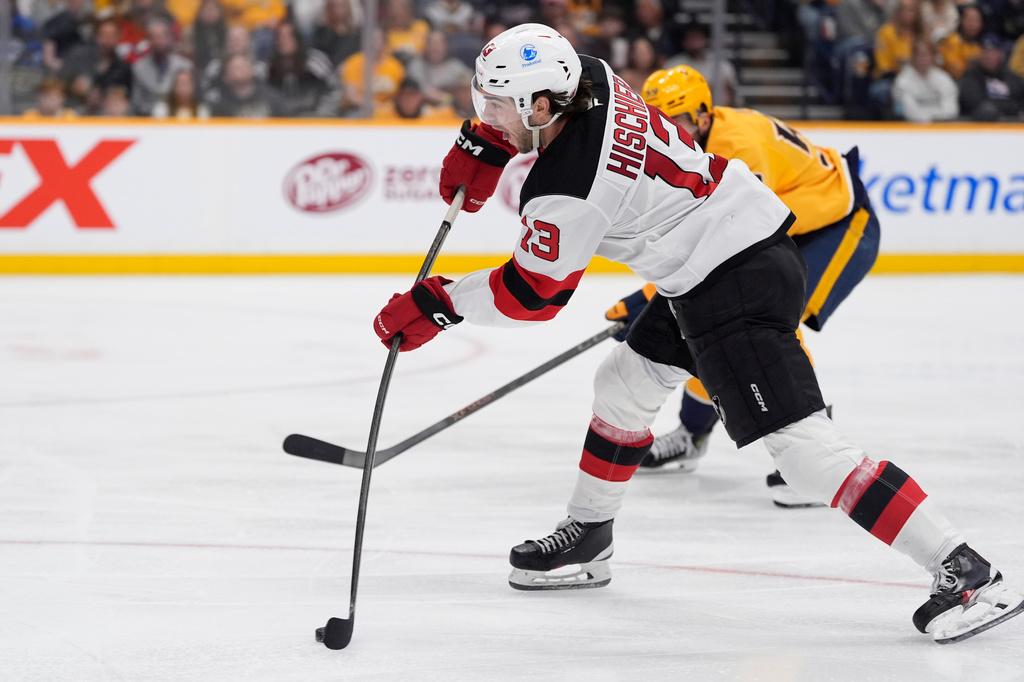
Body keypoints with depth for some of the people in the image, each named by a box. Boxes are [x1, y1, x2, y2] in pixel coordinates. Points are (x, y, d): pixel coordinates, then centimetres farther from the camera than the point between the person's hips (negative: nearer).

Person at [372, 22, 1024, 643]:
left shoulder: (564, 191, -22)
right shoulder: (586, 74, -1)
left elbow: (534, 293, -8)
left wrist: (437, 303, 1)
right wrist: (483, 145, 13)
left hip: (738, 285, -11)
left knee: (801, 443, -14)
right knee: (625, 381, 23)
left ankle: (967, 573, -17)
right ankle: (586, 539, 39)